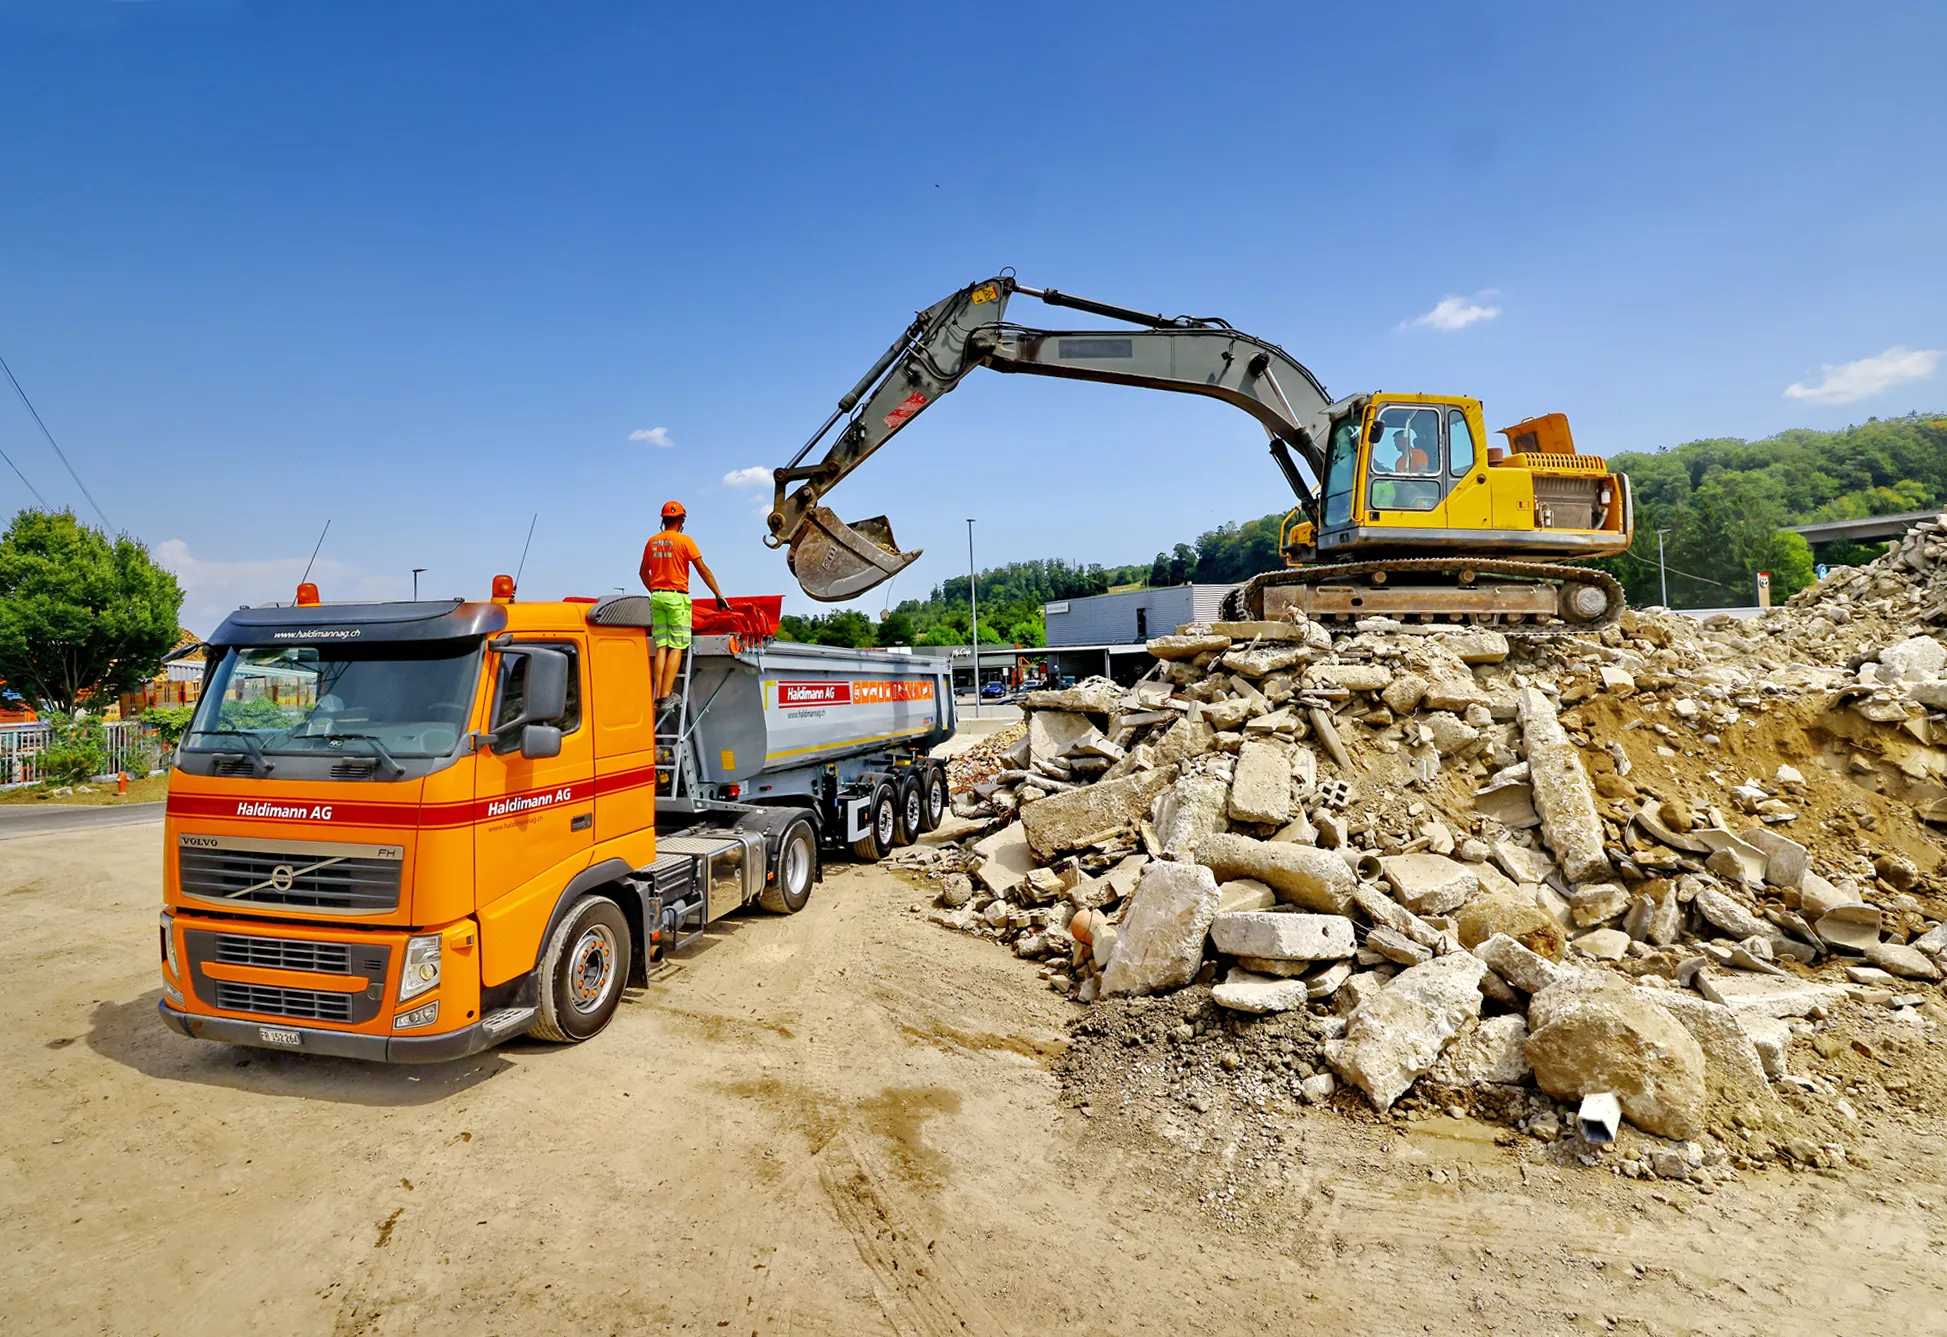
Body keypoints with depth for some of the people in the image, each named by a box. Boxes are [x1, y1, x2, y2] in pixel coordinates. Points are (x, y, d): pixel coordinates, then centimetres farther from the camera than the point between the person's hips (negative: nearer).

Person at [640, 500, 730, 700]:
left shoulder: (652, 542, 11)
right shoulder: (684, 540, -5)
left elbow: (644, 573, 19)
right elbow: (703, 570, -5)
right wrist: (719, 595, 0)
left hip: (657, 596, 5)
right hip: (677, 597, -5)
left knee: (661, 647, 4)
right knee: (676, 647, -5)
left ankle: (658, 694, -2)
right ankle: (666, 694, -13)